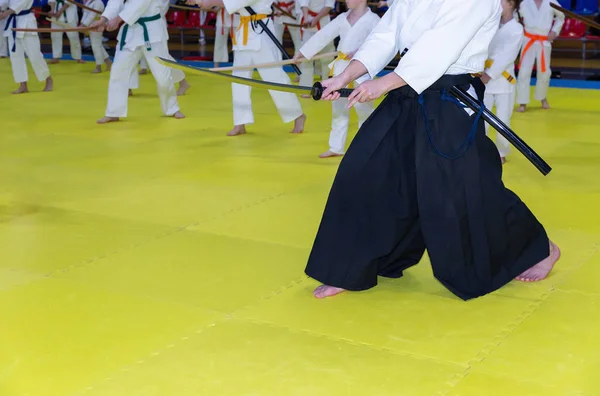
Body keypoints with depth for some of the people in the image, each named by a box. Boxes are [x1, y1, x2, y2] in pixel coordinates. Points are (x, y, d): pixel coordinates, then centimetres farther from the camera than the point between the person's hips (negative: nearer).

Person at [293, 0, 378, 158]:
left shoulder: (372, 19, -9)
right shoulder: (343, 18, 9)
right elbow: (324, 35, 11)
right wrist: (303, 52, 12)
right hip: (341, 67, 7)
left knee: (364, 108, -3)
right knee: (338, 108, 14)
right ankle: (336, 147, 26)